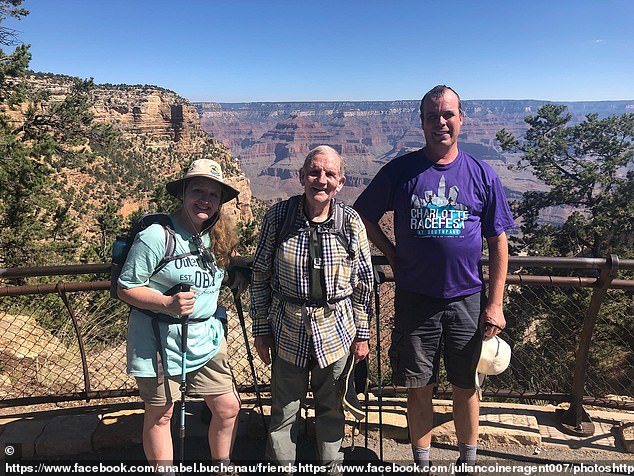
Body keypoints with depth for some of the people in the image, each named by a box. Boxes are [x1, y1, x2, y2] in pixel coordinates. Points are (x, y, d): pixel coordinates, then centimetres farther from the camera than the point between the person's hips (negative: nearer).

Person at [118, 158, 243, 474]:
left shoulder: (220, 236, 3)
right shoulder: (155, 236, -16)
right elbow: (126, 288, -13)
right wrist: (167, 303, -26)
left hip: (206, 337, 5)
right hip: (159, 339, -5)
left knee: (228, 408, 10)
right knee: (160, 413, 11)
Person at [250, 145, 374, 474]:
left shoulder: (351, 222, -6)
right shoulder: (278, 216, -8)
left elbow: (364, 282, 3)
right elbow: (260, 277, -1)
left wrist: (362, 333, 5)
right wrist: (261, 330, 1)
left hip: (336, 329, 1)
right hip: (289, 329, 0)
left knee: (331, 407, 17)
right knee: (283, 409, 12)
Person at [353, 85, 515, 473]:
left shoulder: (481, 175, 0)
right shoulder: (400, 171, -2)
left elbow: (498, 241, 2)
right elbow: (364, 217, 8)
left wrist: (495, 304, -2)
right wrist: (393, 254, -2)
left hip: (467, 299, 1)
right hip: (415, 298, 0)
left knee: (465, 386, 15)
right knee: (419, 387, 11)